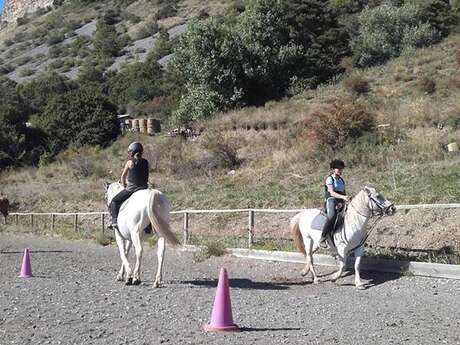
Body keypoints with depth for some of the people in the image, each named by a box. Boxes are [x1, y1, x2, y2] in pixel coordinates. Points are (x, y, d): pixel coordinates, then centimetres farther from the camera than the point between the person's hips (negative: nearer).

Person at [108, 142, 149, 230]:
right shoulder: (145, 162, 4)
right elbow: (146, 177, 11)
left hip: (131, 189, -4)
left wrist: (124, 185, 22)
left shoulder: (130, 162, -7)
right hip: (143, 189, 4)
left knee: (114, 201, 12)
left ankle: (114, 221, 0)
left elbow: (123, 177, 3)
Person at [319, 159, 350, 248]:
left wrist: (347, 198, 2)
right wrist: (343, 197, -29)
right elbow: (332, 193, -16)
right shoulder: (329, 179, -2)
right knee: (332, 216, -35)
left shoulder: (342, 180, 20)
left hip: (341, 203, 8)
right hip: (331, 201, -8)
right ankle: (322, 238, -29)